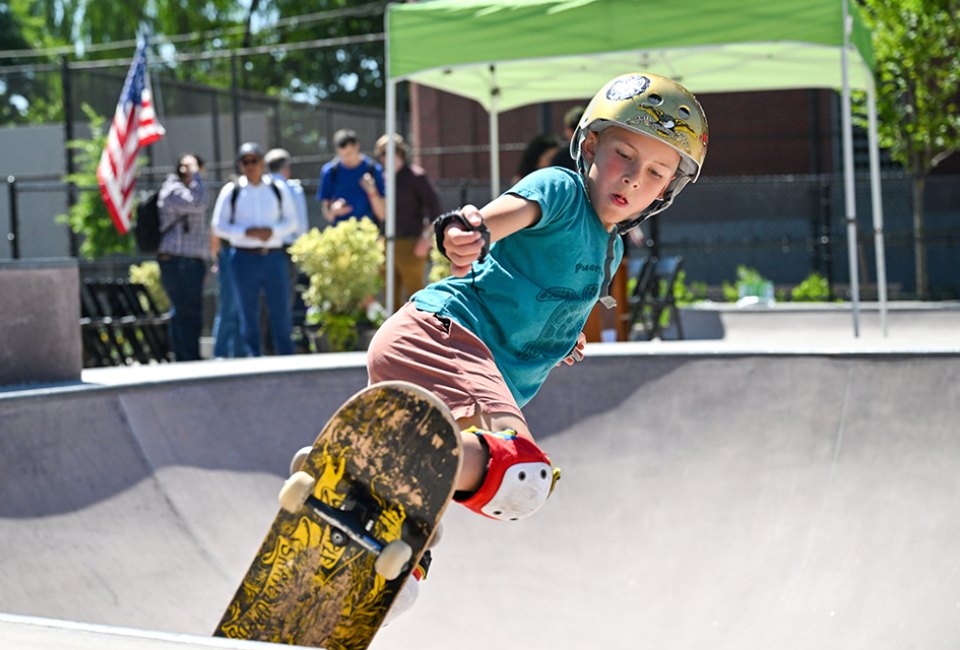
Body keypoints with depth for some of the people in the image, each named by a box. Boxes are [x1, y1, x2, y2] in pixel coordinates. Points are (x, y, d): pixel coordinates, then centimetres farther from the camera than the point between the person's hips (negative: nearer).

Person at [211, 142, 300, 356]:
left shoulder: (278, 189, 8)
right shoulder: (231, 191, 3)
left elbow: (291, 221, 10)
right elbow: (219, 226, 4)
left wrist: (272, 231, -10)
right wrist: (246, 232, -12)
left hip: (274, 256, 1)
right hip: (244, 257, -1)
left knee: (281, 312, 1)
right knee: (248, 315, 4)